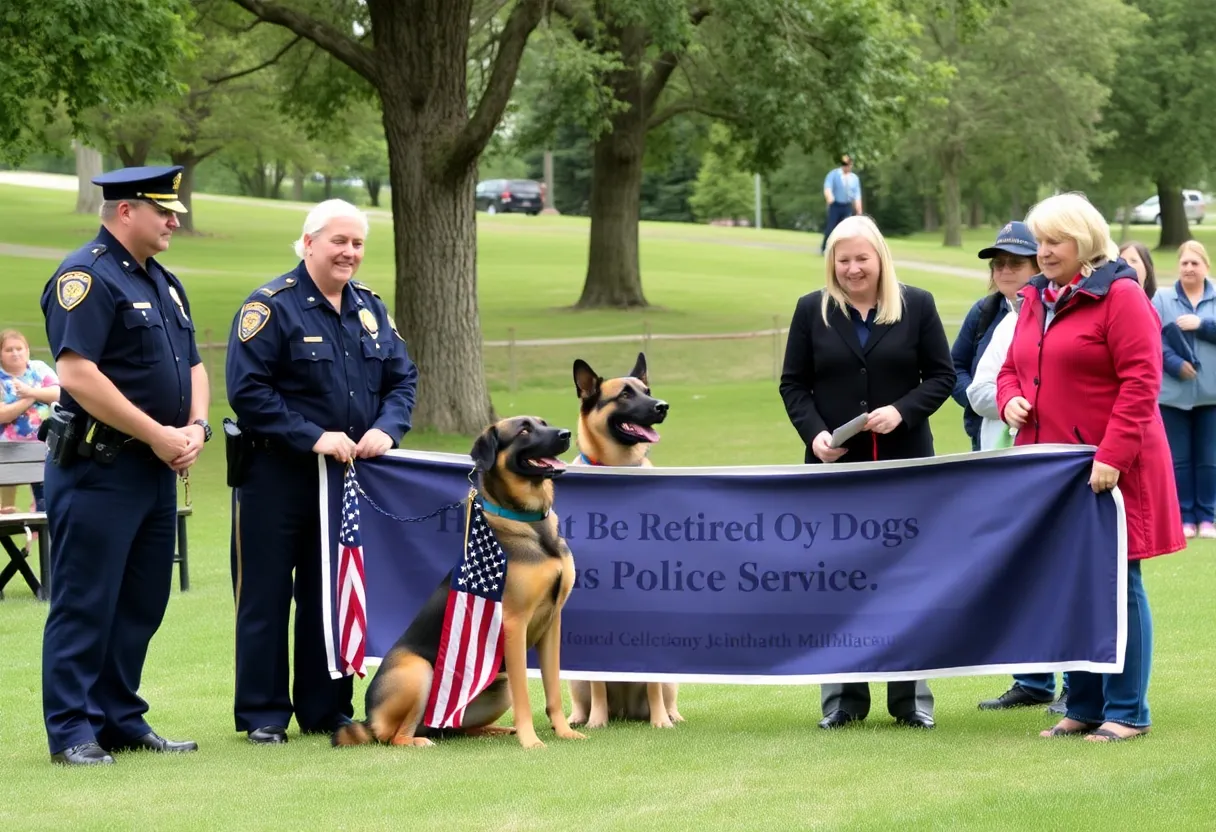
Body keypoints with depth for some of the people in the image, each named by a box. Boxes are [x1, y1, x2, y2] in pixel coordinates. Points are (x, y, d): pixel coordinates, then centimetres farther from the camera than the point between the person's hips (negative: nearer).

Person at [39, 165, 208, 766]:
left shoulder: (163, 283, 17)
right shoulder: (86, 277, -13)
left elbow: (193, 365, 22)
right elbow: (77, 373, -22)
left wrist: (195, 428, 1)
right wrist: (158, 436, -18)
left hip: (156, 469, 9)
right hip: (98, 468, -9)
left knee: (142, 603, 13)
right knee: (84, 603, -4)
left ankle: (121, 719, 21)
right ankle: (72, 732, 0)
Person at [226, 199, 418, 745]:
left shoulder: (370, 308, 11)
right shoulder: (272, 307, -10)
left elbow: (402, 378, 14)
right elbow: (247, 390, -16)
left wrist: (386, 428, -7)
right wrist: (312, 437, -20)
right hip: (277, 476, -6)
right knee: (265, 596, 0)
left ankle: (325, 709, 19)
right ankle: (262, 714, 7)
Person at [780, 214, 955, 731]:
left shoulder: (917, 306, 3)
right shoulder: (812, 311, 6)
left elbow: (941, 376, 4)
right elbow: (793, 383, 7)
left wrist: (903, 411, -13)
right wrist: (813, 433, -10)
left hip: (904, 463, -1)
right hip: (834, 465, 1)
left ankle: (911, 698, 7)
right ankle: (843, 697, 7)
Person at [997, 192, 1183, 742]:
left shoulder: (1119, 296, -9)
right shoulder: (1036, 300, 15)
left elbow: (1140, 382, -15)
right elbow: (1011, 369, 25)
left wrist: (1112, 456, -21)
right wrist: (1011, 401, 1)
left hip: (1111, 470, -7)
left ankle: (1126, 711, 3)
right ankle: (1084, 707, 16)